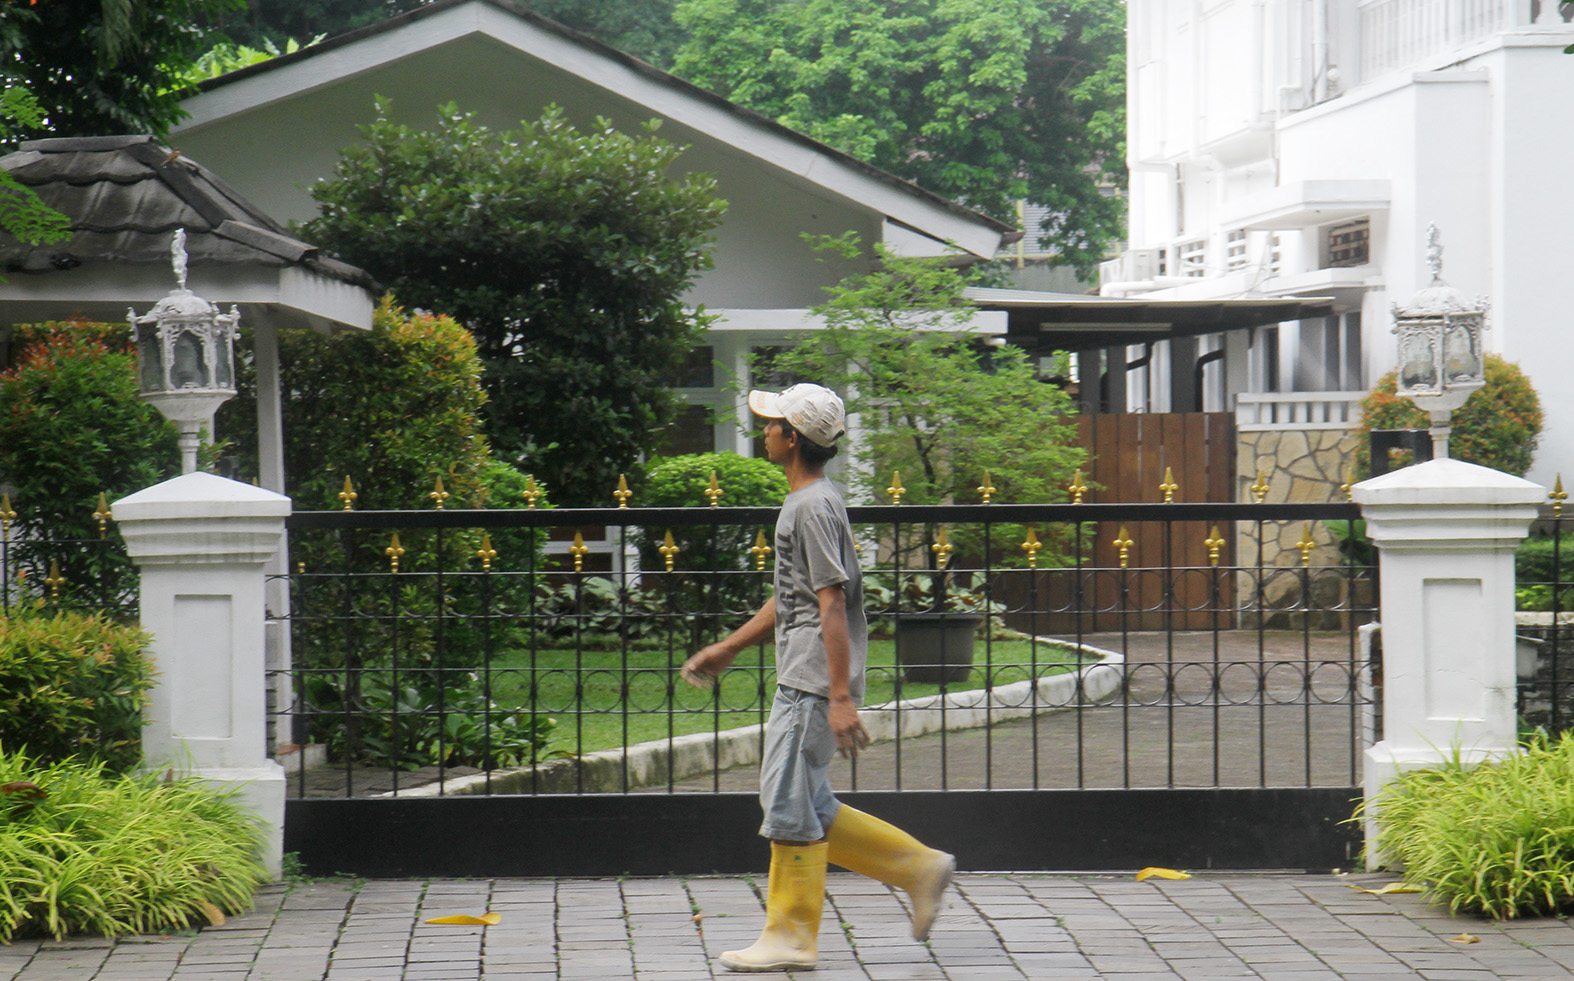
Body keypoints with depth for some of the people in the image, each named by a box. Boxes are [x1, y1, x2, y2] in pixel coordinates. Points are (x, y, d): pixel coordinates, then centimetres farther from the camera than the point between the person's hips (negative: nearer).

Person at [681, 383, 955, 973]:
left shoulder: (814, 507, -15)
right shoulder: (802, 503, 17)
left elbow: (832, 606, -20)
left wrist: (840, 698, -24)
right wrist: (727, 650, 30)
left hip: (815, 683, -10)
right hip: (800, 680, 10)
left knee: (788, 802, -6)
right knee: (807, 808, 12)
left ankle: (791, 937, 1)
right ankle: (919, 868, 17)